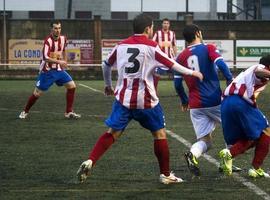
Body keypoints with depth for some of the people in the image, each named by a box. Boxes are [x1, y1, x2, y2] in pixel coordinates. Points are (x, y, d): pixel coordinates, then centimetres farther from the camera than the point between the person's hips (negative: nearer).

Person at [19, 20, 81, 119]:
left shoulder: (63, 38, -2)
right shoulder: (48, 41, -22)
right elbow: (45, 58, -33)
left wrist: (64, 62, 20)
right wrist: (59, 61, -40)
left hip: (59, 69, 6)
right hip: (47, 71, -6)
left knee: (72, 86, -3)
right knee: (37, 93, -2)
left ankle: (69, 112, 5)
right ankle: (25, 111, 19)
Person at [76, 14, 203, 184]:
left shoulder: (121, 46, 8)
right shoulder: (151, 47, -6)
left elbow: (106, 65, 20)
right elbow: (172, 64, -5)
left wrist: (108, 85, 36)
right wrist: (192, 73, 8)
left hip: (123, 98, 4)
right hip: (146, 101, -4)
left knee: (112, 133, 7)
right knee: (160, 134, 11)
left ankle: (90, 162, -12)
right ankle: (166, 174, 14)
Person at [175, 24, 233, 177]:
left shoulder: (181, 57, 10)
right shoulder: (209, 48, -1)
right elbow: (221, 65, -18)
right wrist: (231, 82, -13)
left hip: (195, 105, 3)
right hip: (215, 100, -3)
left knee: (205, 141, 7)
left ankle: (193, 153, -26)